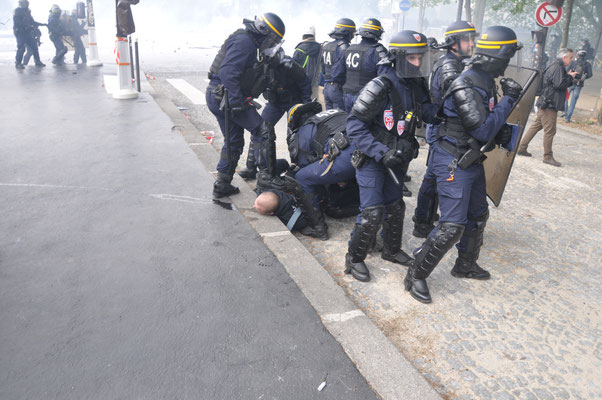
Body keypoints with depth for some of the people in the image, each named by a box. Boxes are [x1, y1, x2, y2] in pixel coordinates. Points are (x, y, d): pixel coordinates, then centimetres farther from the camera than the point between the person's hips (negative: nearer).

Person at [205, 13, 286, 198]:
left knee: (234, 141, 17)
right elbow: (228, 72, -25)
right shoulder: (244, 41, -14)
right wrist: (237, 101, -27)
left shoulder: (252, 44, 18)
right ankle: (268, 175, -3)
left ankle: (222, 185, 23)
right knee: (265, 131, -8)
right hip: (224, 96, -10)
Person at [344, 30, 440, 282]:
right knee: (372, 213, -9)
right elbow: (354, 125, -23)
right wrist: (381, 153, -29)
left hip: (396, 159, 7)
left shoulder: (417, 86, 0)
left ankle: (392, 250, 40)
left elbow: (430, 113, 1)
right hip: (371, 160, -7)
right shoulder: (381, 87, -23)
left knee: (395, 206, 19)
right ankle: (354, 259, 11)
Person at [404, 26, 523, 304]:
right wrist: (508, 100, -17)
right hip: (453, 163, -10)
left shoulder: (486, 82, 7)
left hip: (471, 159, 10)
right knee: (452, 226, -12)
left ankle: (465, 265, 42)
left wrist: (501, 134, 0)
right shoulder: (467, 86, -23)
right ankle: (415, 276, 3)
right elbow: (483, 130, -25)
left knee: (478, 215, 22)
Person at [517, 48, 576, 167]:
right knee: (550, 130, -5)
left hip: (545, 103, 11)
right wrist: (570, 77, -8)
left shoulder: (556, 66, 18)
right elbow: (559, 84, -22)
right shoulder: (558, 67, -14)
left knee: (536, 126, 15)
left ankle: (522, 148, 20)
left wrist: (569, 76, 9)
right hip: (549, 104, -11)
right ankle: (548, 156, 1)